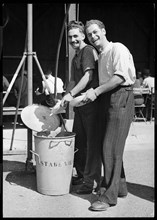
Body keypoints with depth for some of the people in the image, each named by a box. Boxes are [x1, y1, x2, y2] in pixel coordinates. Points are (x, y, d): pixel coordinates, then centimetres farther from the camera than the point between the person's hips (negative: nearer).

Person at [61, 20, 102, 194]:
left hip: (91, 103, -10)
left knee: (92, 142, -5)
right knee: (78, 140, 14)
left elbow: (88, 76, -20)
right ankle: (81, 175, 27)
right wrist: (66, 98, 14)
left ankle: (92, 181, 0)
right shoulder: (75, 57, 22)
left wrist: (71, 93, -25)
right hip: (79, 103, 10)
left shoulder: (88, 51, -8)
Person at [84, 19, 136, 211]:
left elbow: (120, 76, -18)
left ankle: (109, 196, -8)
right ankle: (120, 187, 24)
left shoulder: (118, 49, -5)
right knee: (107, 147, 11)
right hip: (106, 100, 9)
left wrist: (96, 91, -19)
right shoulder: (99, 56, 22)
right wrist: (94, 92, 6)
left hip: (121, 97, -9)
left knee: (111, 148, -12)